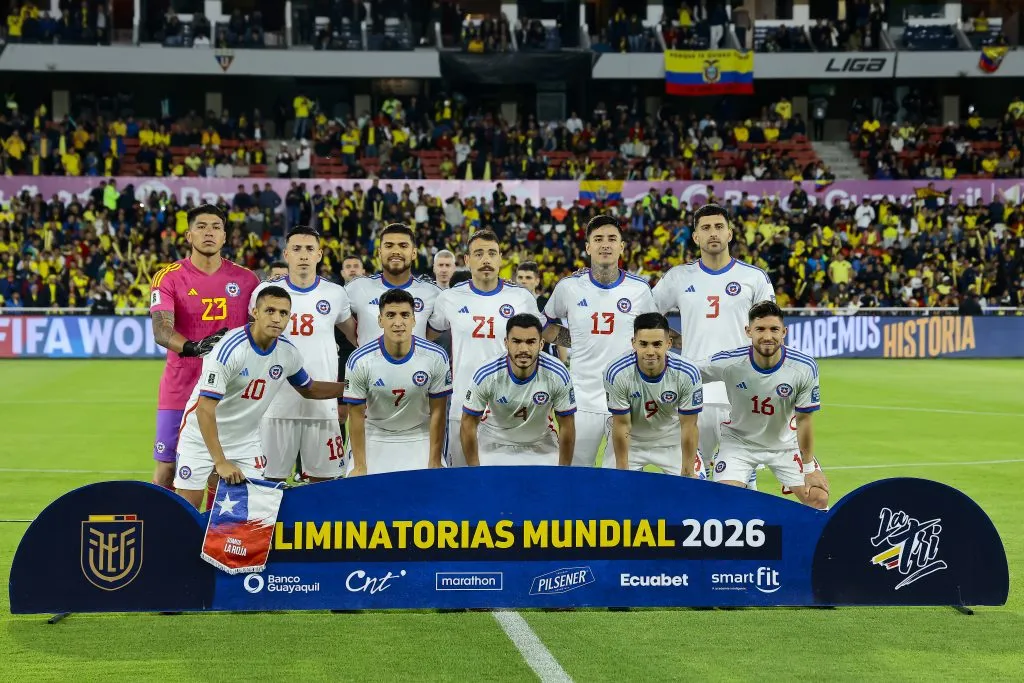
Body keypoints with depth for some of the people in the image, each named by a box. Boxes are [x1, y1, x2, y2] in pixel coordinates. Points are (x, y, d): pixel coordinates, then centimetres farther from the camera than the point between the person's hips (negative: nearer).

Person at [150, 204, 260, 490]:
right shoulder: (168, 277, -3)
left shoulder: (246, 279, 5)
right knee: (166, 468, 2)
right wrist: (192, 347, -34)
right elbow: (160, 330, -16)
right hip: (180, 390, -2)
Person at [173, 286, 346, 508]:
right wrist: (220, 462, -29)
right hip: (202, 435, -5)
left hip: (246, 439, 5)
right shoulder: (230, 348, -27)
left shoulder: (288, 352, -7)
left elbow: (308, 389, 15)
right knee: (189, 502, -5)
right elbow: (204, 408, -27)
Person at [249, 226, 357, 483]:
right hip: (277, 403, -1)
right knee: (271, 481, 2)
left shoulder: (335, 294, 6)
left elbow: (356, 335, 20)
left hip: (323, 403, 1)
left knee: (323, 480, 5)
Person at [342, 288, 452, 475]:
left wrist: (434, 464, -7)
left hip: (420, 437, 1)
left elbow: (437, 412, -7)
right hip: (374, 437, 0)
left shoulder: (436, 357, -14)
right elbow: (356, 415, -9)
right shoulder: (359, 361, -16)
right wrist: (360, 467, -9)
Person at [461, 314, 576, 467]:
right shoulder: (485, 375, -24)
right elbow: (468, 425, -13)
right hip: (495, 444, -1)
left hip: (541, 445, 1)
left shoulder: (557, 375, -22)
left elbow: (567, 426, -10)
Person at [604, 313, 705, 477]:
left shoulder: (688, 374, -26)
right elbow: (621, 425, -18)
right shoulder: (617, 373, -28)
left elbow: (688, 426, -17)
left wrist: (687, 473, -14)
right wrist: (622, 473, -13)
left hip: (672, 439, 1)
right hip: (630, 439, 0)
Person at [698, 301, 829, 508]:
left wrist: (809, 469, -7)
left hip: (785, 444, 1)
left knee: (819, 499, -7)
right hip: (738, 442, -1)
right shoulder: (727, 362, -25)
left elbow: (803, 420, -12)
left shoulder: (805, 368, -22)